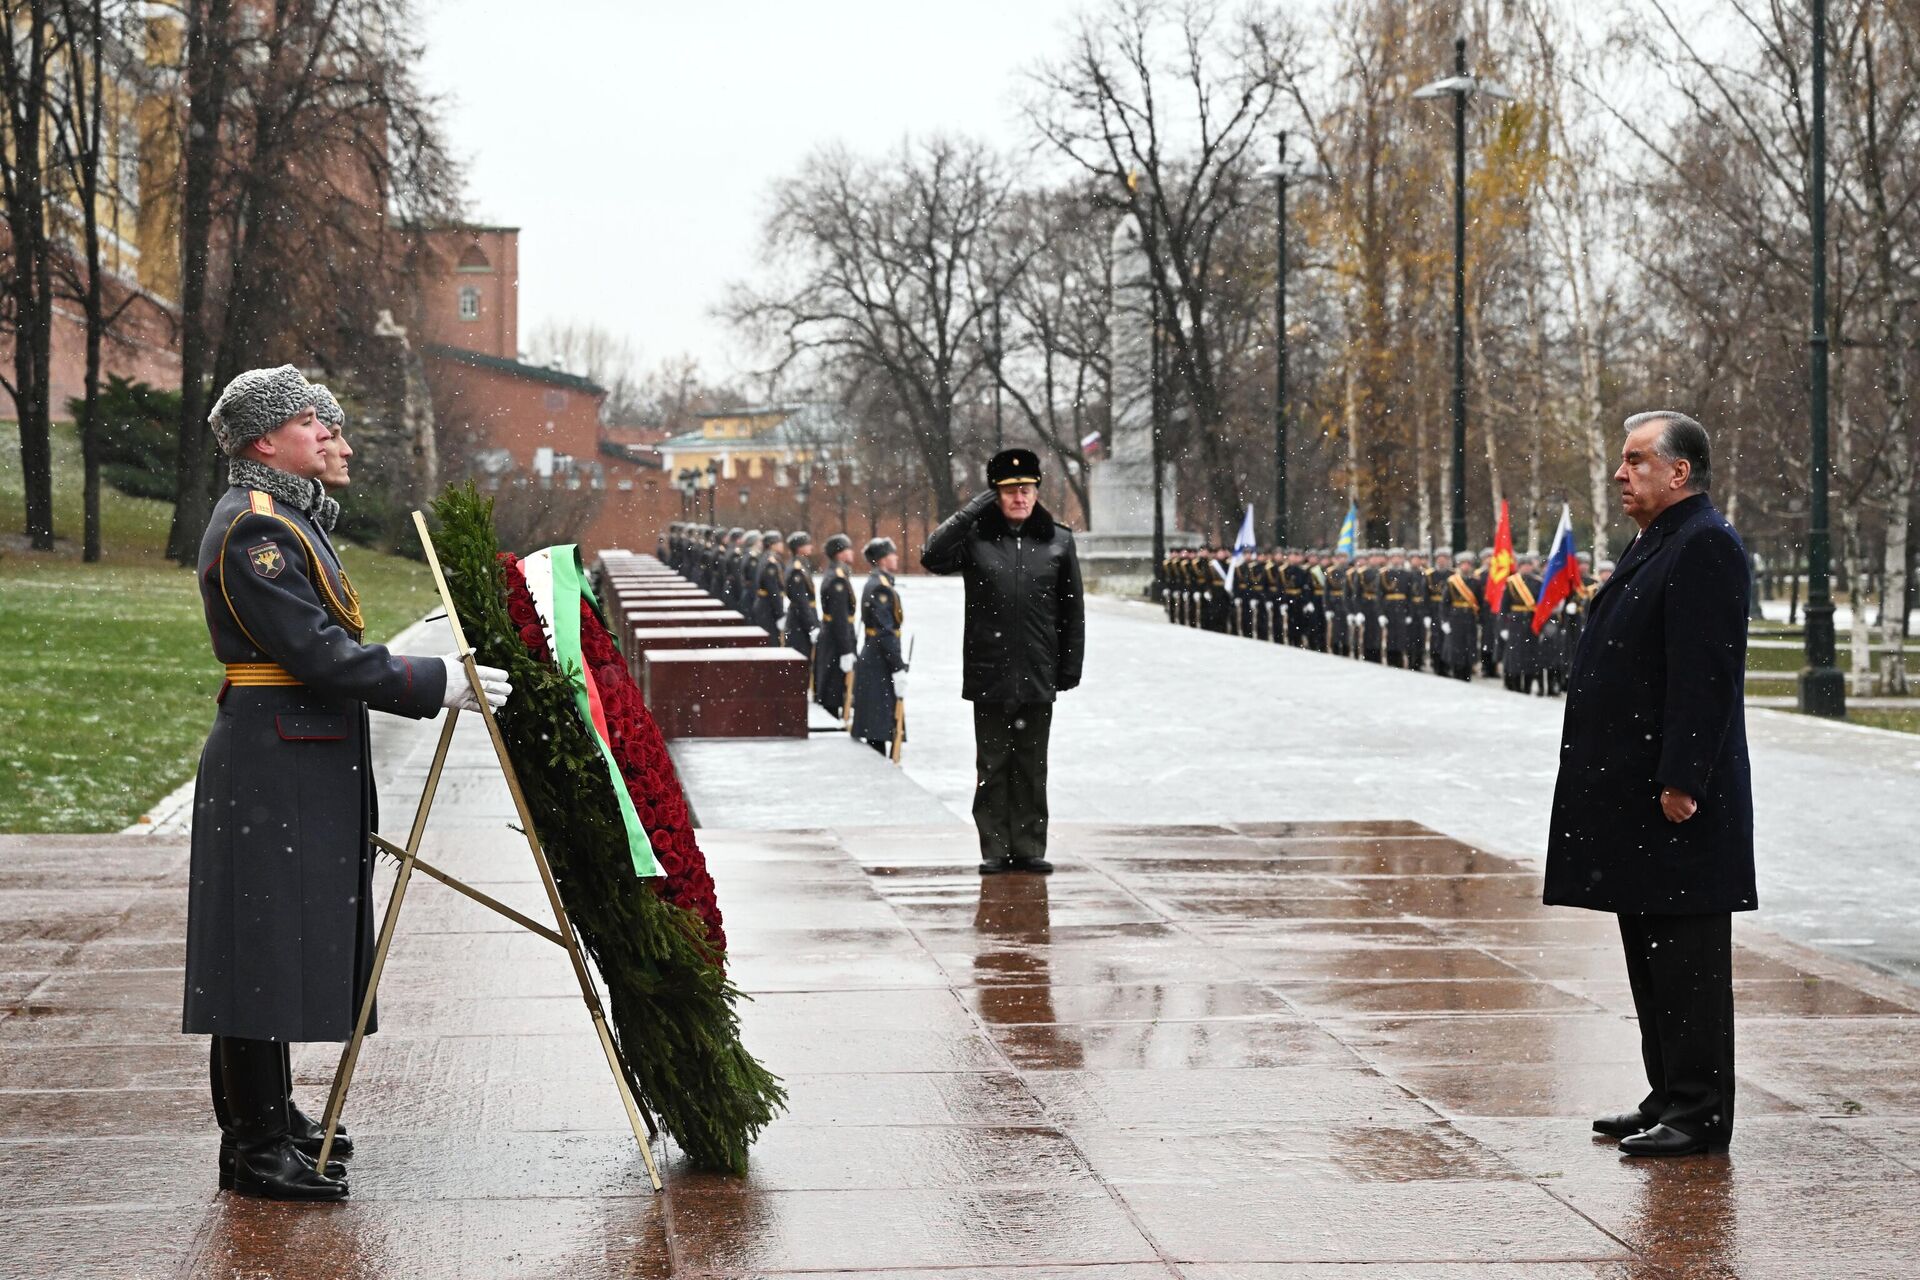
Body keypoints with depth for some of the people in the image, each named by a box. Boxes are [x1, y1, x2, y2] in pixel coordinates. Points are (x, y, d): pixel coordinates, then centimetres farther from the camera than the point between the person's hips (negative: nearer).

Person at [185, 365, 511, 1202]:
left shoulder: (283, 518, 18)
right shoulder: (252, 528, -16)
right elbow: (318, 652, -22)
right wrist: (436, 683, -20)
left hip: (300, 765, 11)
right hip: (273, 767, -11)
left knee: (290, 944, 15)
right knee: (268, 941, -6)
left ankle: (267, 1125, 24)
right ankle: (256, 1151, -1)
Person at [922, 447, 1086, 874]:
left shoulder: (1058, 541, 6)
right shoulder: (975, 537, 1)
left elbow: (1073, 610, 8)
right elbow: (933, 557, -17)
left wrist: (1070, 666, 4)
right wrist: (973, 509, -14)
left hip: (1038, 676, 1)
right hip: (989, 674, -1)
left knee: (1032, 766, 7)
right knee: (992, 765, 5)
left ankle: (1029, 848, 13)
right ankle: (994, 850, 10)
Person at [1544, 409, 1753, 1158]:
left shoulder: (1705, 546, -14)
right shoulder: (1659, 544, 18)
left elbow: (1704, 674, -21)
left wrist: (1680, 782, -24)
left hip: (1676, 796, -11)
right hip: (1634, 792, 11)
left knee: (1685, 955, -5)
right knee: (1650, 950, 14)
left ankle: (1699, 1116, -1)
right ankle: (1669, 1098, 22)